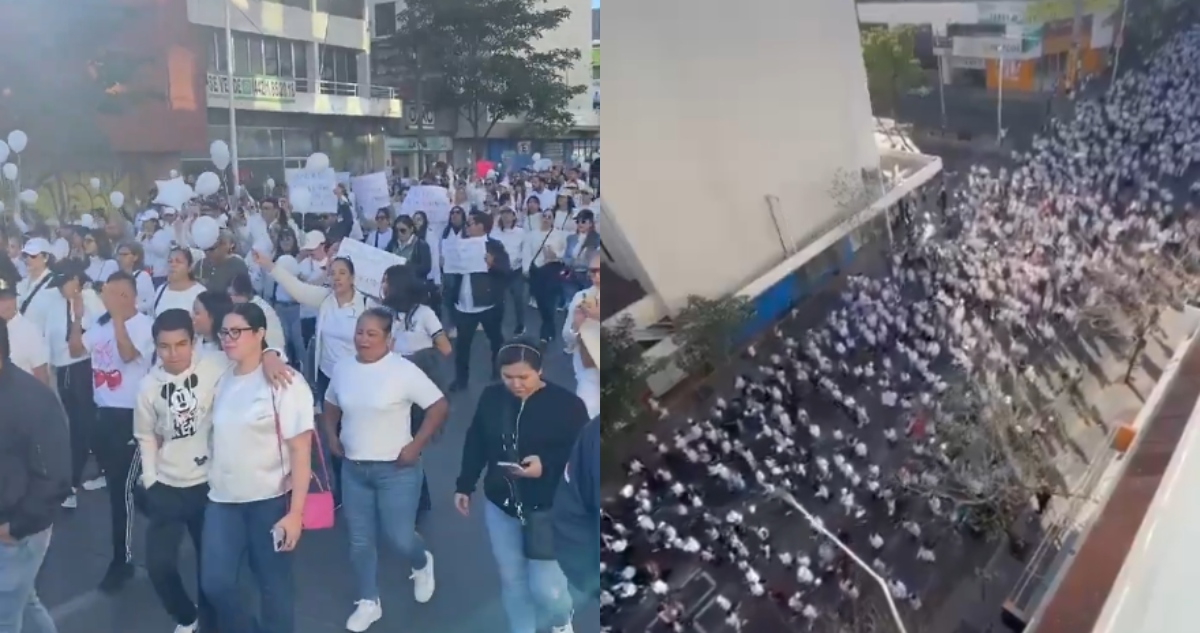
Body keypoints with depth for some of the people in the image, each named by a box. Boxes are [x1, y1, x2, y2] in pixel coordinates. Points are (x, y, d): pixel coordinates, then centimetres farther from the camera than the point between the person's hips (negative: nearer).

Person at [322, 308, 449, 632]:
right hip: (353, 469, 5)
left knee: (399, 537, 1)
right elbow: (330, 405, 18)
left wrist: (416, 446, -16)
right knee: (360, 541, 11)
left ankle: (422, 564, 37)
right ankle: (368, 602, 29)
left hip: (396, 469, -4)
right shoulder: (343, 368, 1)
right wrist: (331, 436, 4)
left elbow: (439, 406, -14)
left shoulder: (403, 370, -15)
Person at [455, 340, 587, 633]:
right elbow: (475, 444, 10)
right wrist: (464, 486, 13)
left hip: (548, 509, -4)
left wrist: (546, 465, -26)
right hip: (500, 504, 4)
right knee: (511, 579, 14)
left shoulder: (566, 404, -15)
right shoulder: (490, 398, -1)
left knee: (545, 586, -3)